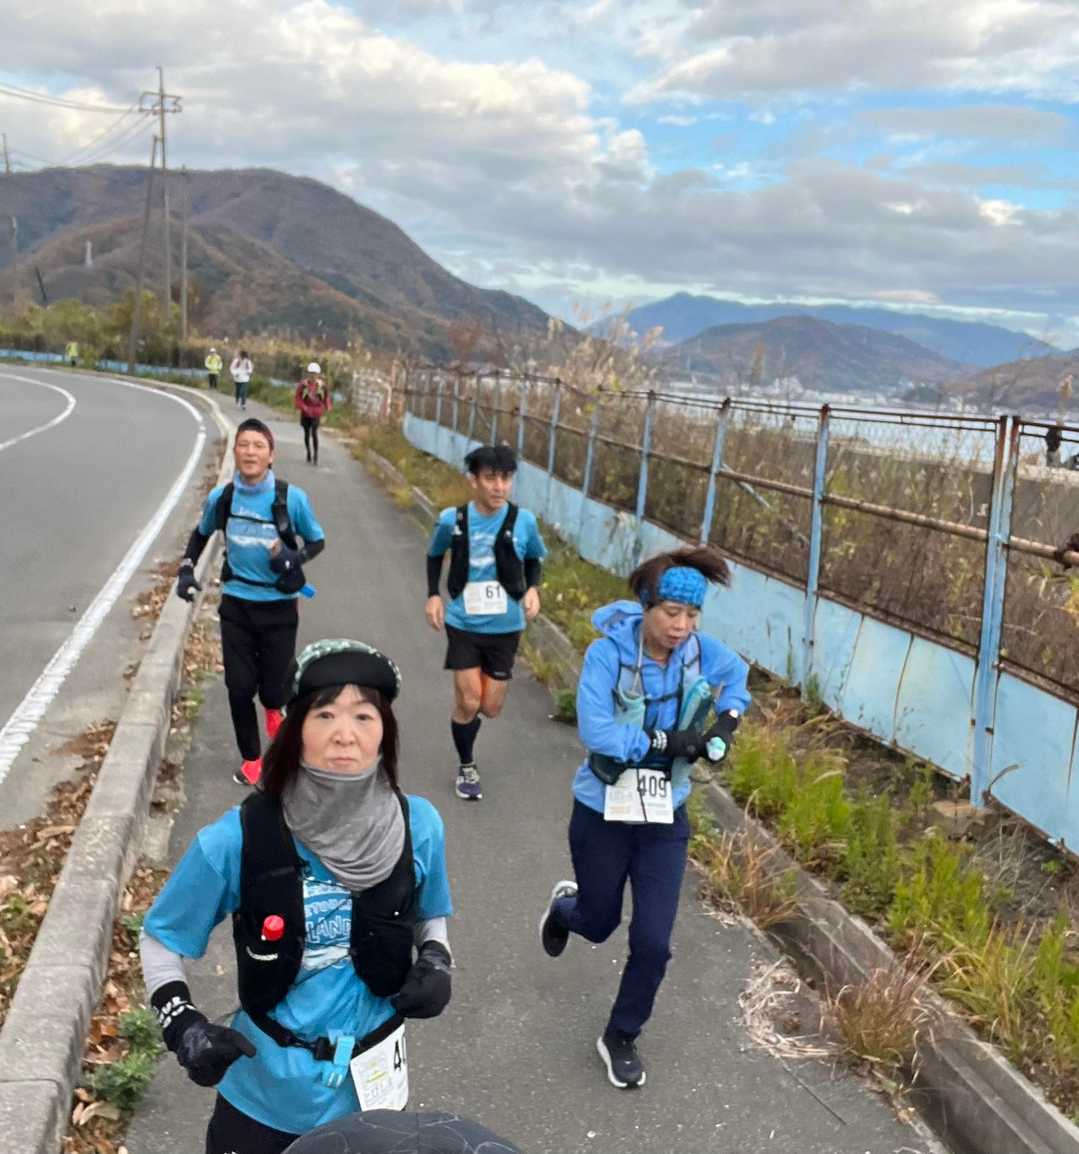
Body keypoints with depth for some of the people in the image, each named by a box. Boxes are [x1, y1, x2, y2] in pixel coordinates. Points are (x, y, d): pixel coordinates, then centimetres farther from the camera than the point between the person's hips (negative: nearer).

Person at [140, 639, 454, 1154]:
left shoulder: (418, 826, -15)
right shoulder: (237, 840, -21)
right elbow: (159, 939, -6)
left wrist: (436, 962, -13)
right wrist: (181, 1024, -20)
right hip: (266, 1092, -1)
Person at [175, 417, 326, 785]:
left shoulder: (292, 498, -14)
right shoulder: (220, 497, -6)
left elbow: (318, 541, -1)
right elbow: (201, 534, 15)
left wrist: (295, 557, -21)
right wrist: (186, 569, 2)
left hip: (279, 607, -2)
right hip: (236, 604, 2)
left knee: (274, 687, 1)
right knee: (239, 687, 3)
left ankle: (272, 709, 42)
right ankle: (251, 759, 26)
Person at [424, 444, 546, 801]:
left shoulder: (524, 521, -11)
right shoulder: (452, 520, -11)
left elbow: (534, 559, 9)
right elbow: (435, 555, 9)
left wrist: (532, 588, -10)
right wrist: (433, 595, -3)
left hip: (505, 628, 1)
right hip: (464, 625, -1)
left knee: (490, 708, 8)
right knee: (468, 703, -2)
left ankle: (464, 718, 45)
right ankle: (466, 767, 25)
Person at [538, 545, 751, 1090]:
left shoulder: (702, 652, -10)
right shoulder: (607, 654, -23)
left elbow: (737, 675, 13)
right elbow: (596, 732, -31)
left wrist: (728, 721, -3)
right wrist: (666, 742, -30)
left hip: (664, 819, 3)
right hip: (602, 815, -3)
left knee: (652, 941, 1)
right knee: (599, 924, 18)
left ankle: (620, 1038, 28)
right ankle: (564, 905, 56)